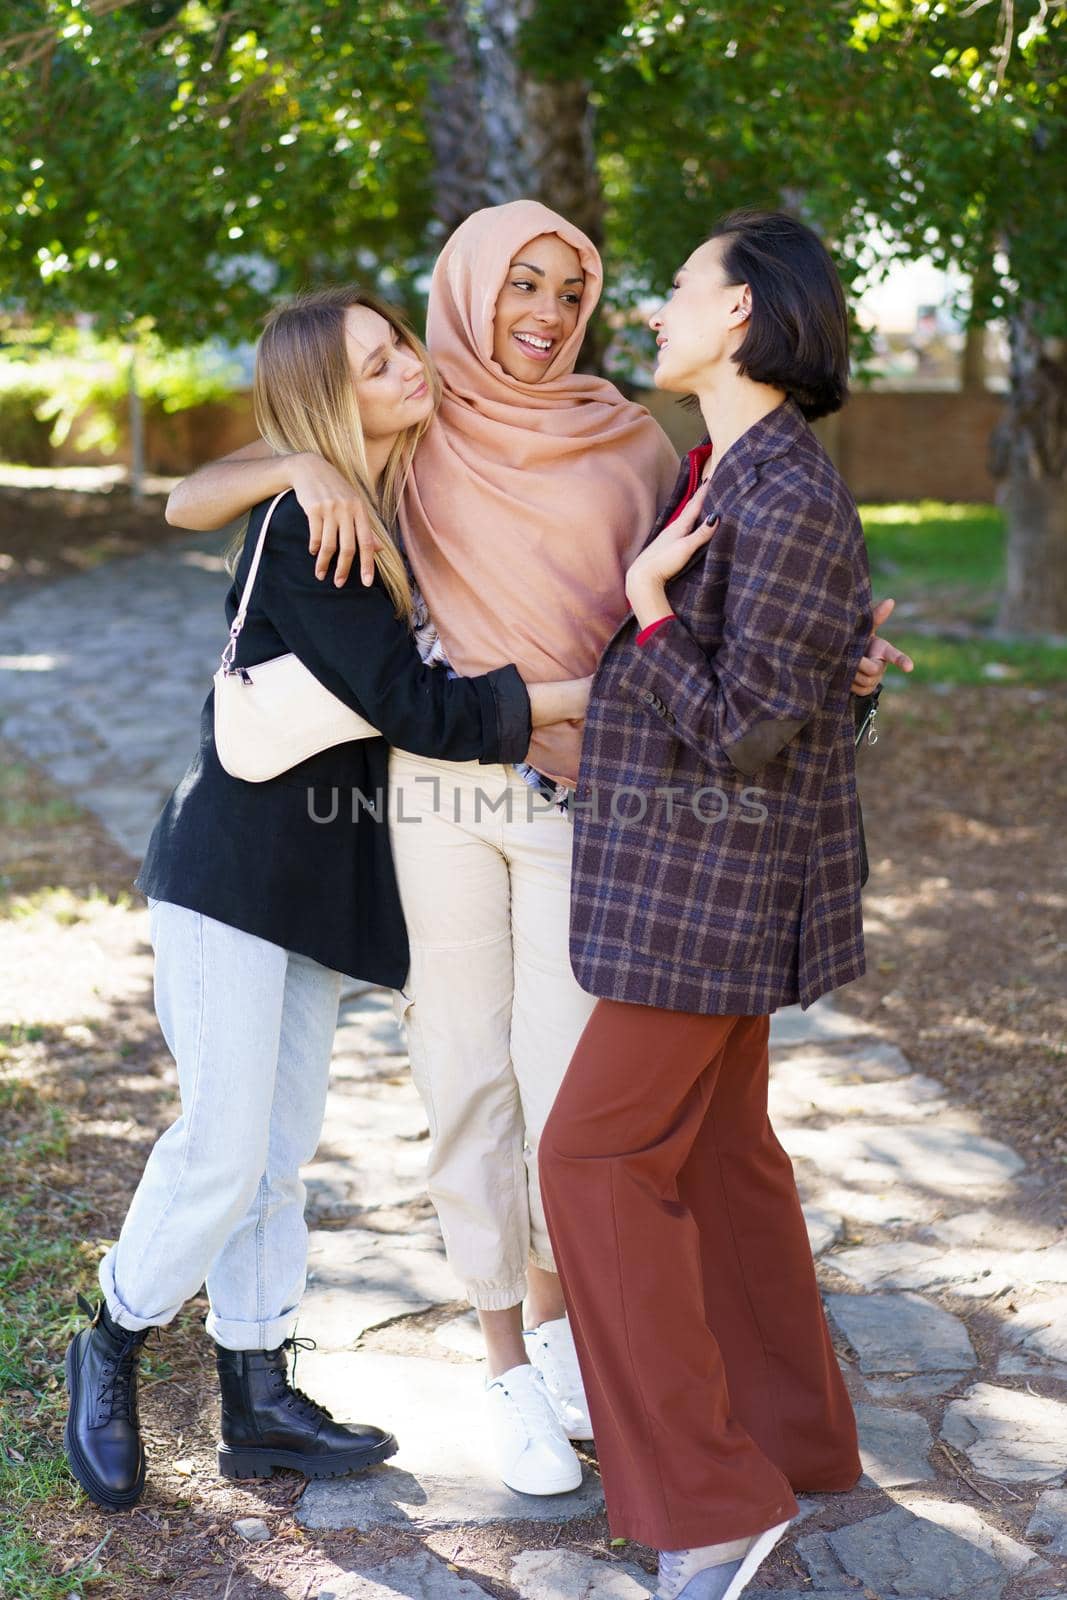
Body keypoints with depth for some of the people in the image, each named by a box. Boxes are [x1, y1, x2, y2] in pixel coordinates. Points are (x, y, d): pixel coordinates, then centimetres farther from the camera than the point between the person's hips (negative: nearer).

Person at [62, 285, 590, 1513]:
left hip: (321, 880, 8)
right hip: (235, 870, -8)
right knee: (227, 1146, -4)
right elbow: (413, 705, -22)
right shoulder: (304, 529, -18)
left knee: (280, 1148, 13)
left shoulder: (401, 509, 8)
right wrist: (585, 695, -20)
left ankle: (257, 1401, 24)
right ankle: (113, 1347, 21)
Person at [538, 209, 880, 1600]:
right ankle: (796, 1435, 32)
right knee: (718, 1144, 17)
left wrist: (647, 608, -14)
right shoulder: (720, 472, 8)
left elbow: (748, 727, -22)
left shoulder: (789, 503, -22)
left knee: (601, 1152, -4)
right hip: (696, 861, 10)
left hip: (720, 871, -10)